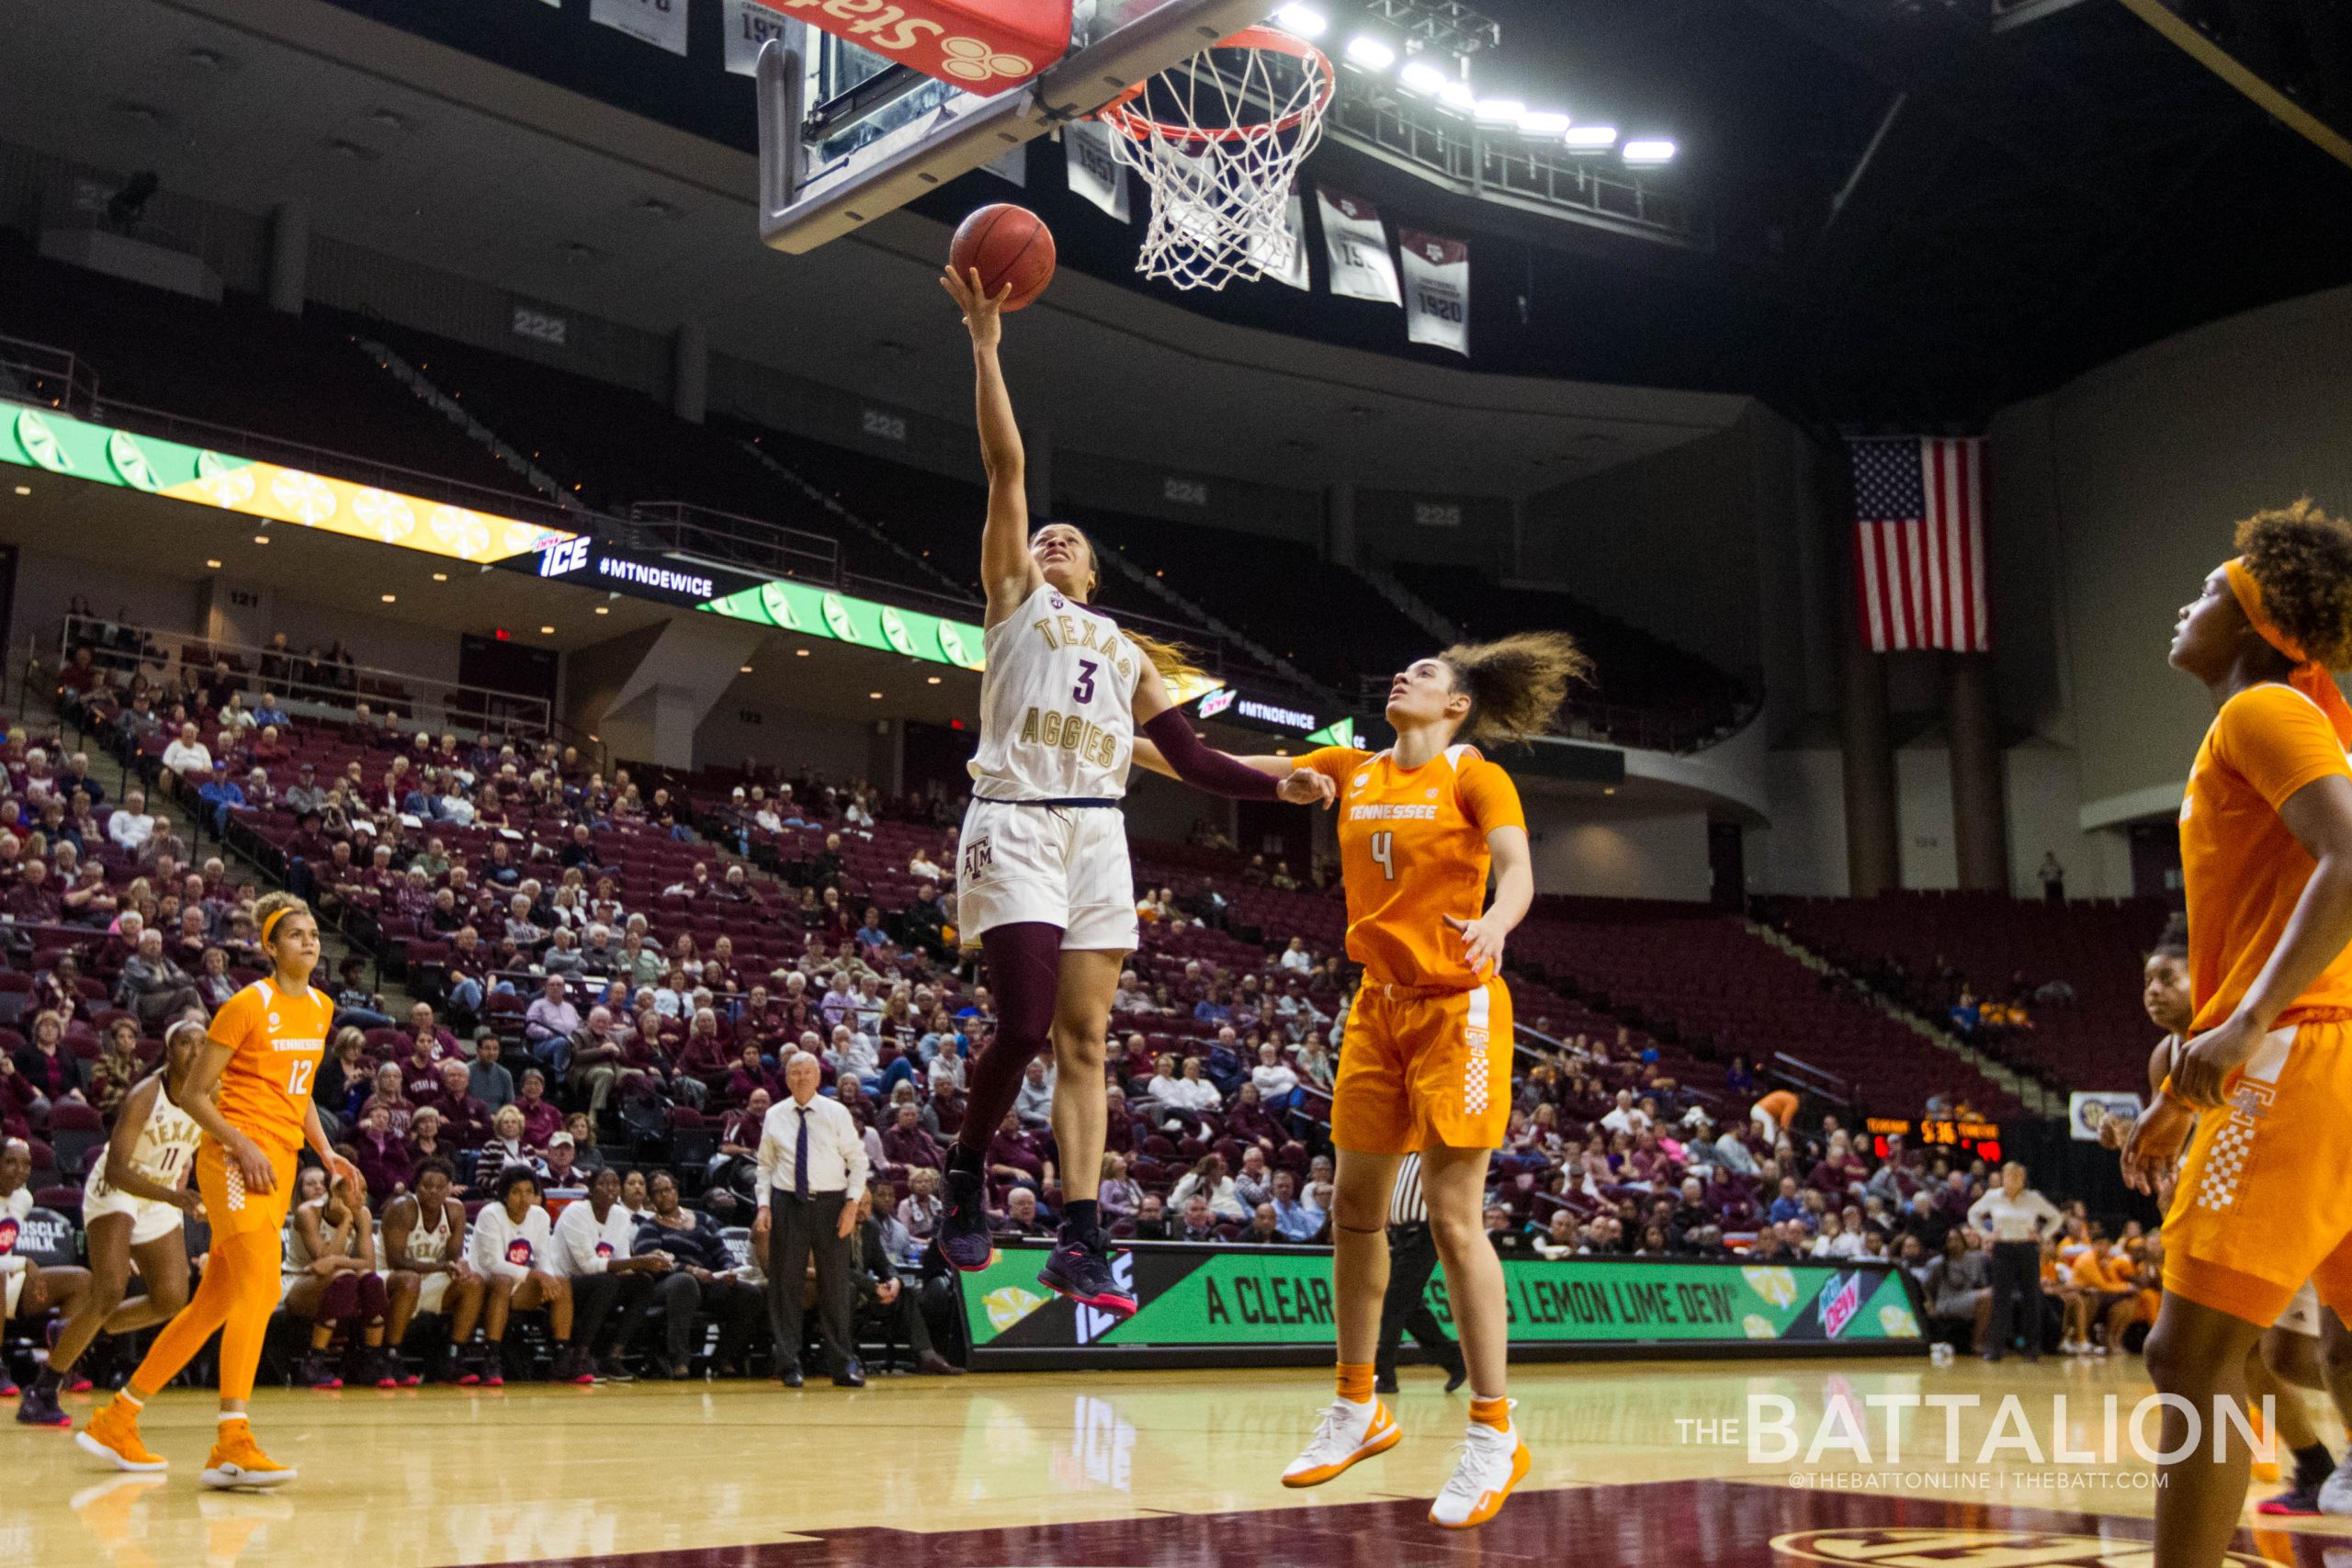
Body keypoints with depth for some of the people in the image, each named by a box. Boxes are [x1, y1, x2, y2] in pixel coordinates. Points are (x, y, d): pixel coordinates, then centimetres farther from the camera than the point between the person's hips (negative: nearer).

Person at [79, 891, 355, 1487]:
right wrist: (242, 1144, -19)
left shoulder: (321, 1008, 14)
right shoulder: (248, 1005, -8)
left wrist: (326, 1153, 12)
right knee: (260, 1288, -20)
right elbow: (194, 1094, -6)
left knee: (214, 1304, 10)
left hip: (279, 1164, 8)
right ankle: (232, 1445, -23)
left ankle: (116, 1420, 23)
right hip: (236, 1156, -8)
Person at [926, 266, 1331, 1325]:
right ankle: (965, 1185, 7)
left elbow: (1190, 757, 20)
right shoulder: (1014, 596, 13)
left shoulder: (1127, 653, 25)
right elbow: (1006, 465, 4)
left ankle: (1080, 1241, 2)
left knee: (1084, 1040, 1)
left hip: (1098, 837, 5)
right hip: (1017, 826, -4)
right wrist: (985, 342, -2)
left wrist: (1277, 786, 6)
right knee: (1025, 1024, -16)